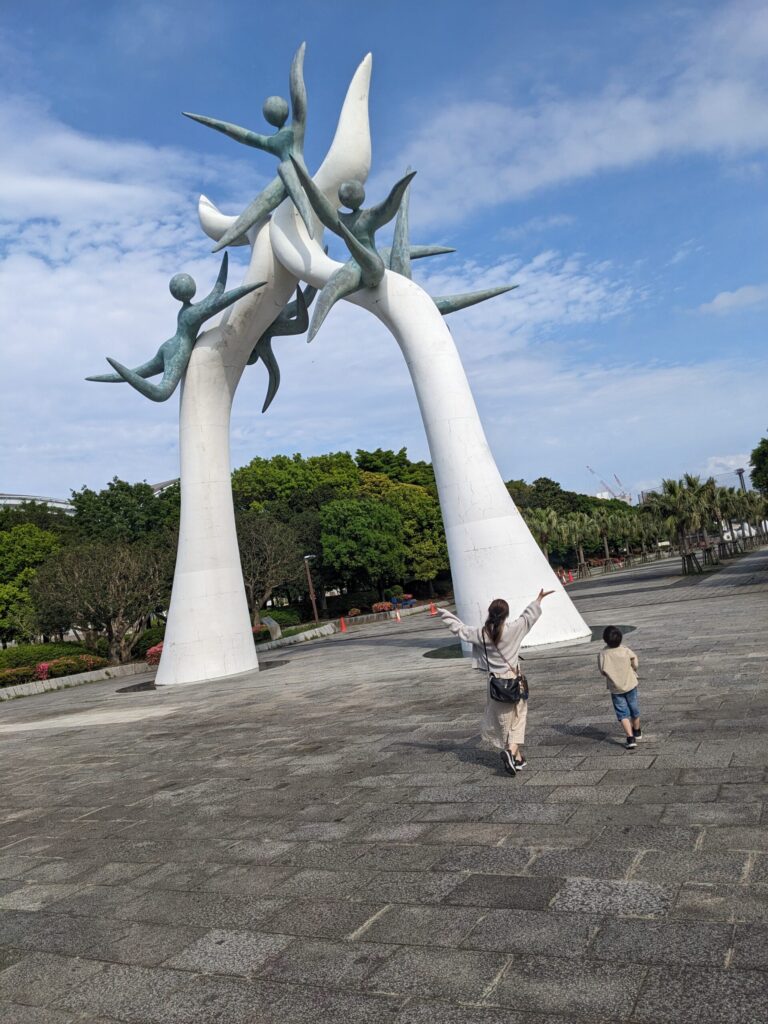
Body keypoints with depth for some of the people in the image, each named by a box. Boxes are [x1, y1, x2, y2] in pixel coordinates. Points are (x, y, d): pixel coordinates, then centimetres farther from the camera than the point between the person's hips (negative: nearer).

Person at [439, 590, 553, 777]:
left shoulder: (480, 633, -8)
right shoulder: (512, 630, -13)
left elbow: (460, 628, 8)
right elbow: (528, 616, 3)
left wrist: (445, 613, 24)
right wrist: (539, 600, 20)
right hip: (514, 680, -2)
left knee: (503, 719, 14)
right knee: (517, 717, 9)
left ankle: (517, 757, 19)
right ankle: (512, 751, -11)